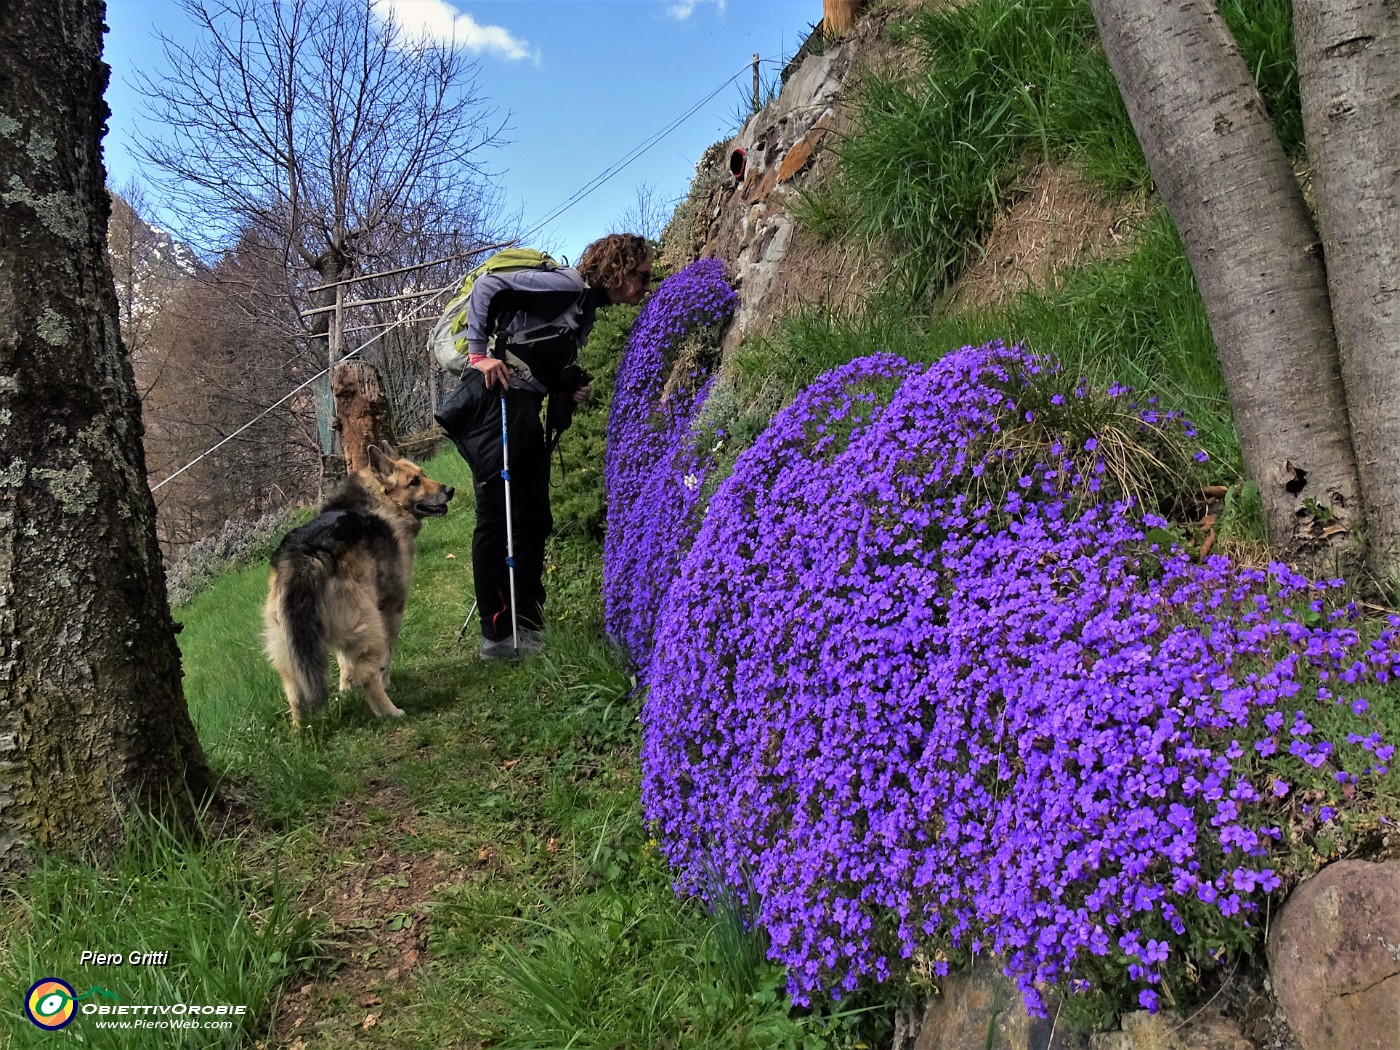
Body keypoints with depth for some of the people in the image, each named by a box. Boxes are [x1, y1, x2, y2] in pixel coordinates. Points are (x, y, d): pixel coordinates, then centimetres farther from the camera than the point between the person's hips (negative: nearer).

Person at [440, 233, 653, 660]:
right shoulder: (568, 284, -9)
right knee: (498, 517, -5)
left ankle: (528, 626, 21)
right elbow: (486, 286, -14)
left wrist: (572, 390, 2)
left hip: (524, 408, 10)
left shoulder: (587, 308, 18)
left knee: (533, 519, 11)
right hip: (496, 398, -10)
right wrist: (480, 353, -16)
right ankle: (497, 634, 1)